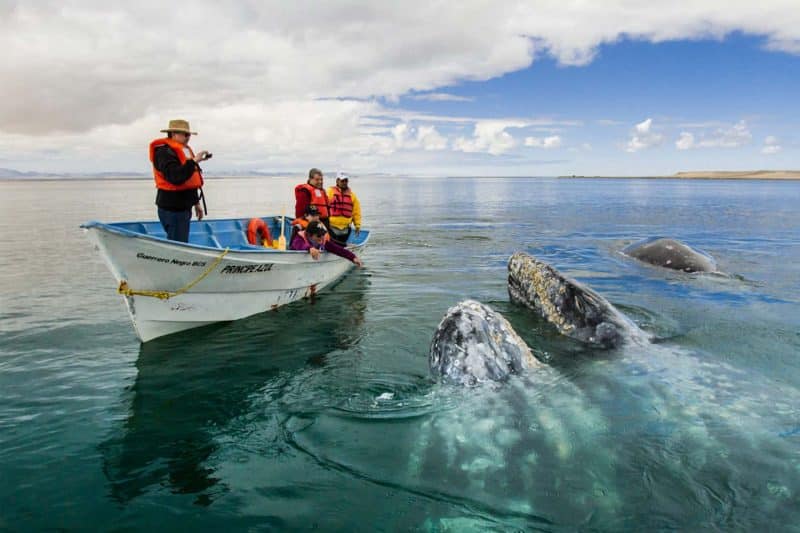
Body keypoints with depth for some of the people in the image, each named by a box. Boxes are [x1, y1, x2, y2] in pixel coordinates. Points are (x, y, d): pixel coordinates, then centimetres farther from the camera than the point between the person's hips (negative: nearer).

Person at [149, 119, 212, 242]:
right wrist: (194, 161, -30)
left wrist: (196, 202, 28)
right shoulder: (165, 152, -13)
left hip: (183, 206, 10)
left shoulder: (184, 150, 17)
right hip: (172, 208, -10)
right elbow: (175, 178, -29)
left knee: (183, 242, 14)